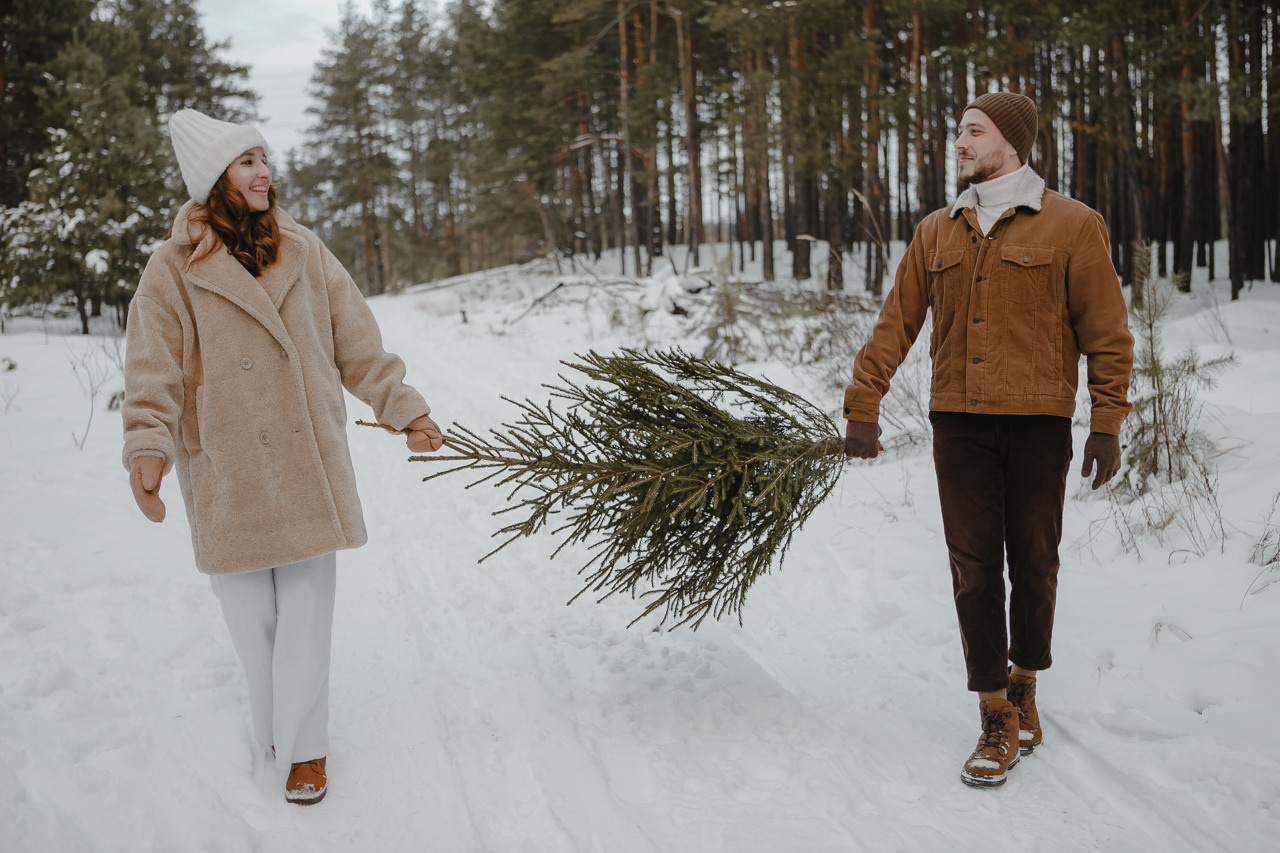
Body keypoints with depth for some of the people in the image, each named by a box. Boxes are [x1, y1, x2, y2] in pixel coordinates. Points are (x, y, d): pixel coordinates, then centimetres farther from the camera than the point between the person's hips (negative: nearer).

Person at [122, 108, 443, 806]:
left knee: (305, 611, 3)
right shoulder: (174, 270, -3)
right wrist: (148, 446, -22)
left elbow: (356, 344, 10)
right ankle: (275, 733, 29)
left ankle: (302, 747, 15)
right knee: (250, 616, 8)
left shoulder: (305, 253, 6)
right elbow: (154, 371, -8)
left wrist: (404, 407, 7)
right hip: (226, 477, -1)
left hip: (308, 467, 2)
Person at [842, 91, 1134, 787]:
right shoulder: (938, 231, 11)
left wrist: (1107, 424, -5)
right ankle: (997, 719, 10)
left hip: (1037, 423, -2)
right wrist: (862, 405, 6)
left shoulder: (1071, 225, 1)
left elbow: (1106, 332, 0)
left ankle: (1024, 685, 31)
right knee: (973, 570, 0)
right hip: (959, 424, 2)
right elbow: (895, 323, 11)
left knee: (1033, 563, 7)